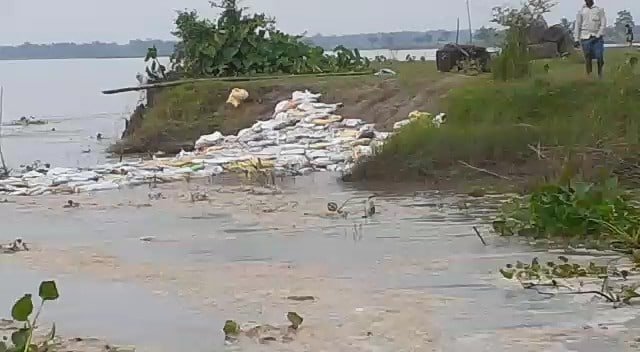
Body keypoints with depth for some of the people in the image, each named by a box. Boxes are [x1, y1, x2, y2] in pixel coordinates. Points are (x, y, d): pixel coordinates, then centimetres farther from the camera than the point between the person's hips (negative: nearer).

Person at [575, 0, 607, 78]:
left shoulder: (599, 10, 6)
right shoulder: (581, 11, 9)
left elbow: (603, 23, 2)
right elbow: (578, 24, 11)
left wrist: (599, 35, -9)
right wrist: (578, 37, 4)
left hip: (597, 37, -1)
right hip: (585, 37, 1)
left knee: (600, 57, -5)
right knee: (588, 58, -3)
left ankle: (600, 73, 15)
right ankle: (589, 76, 1)